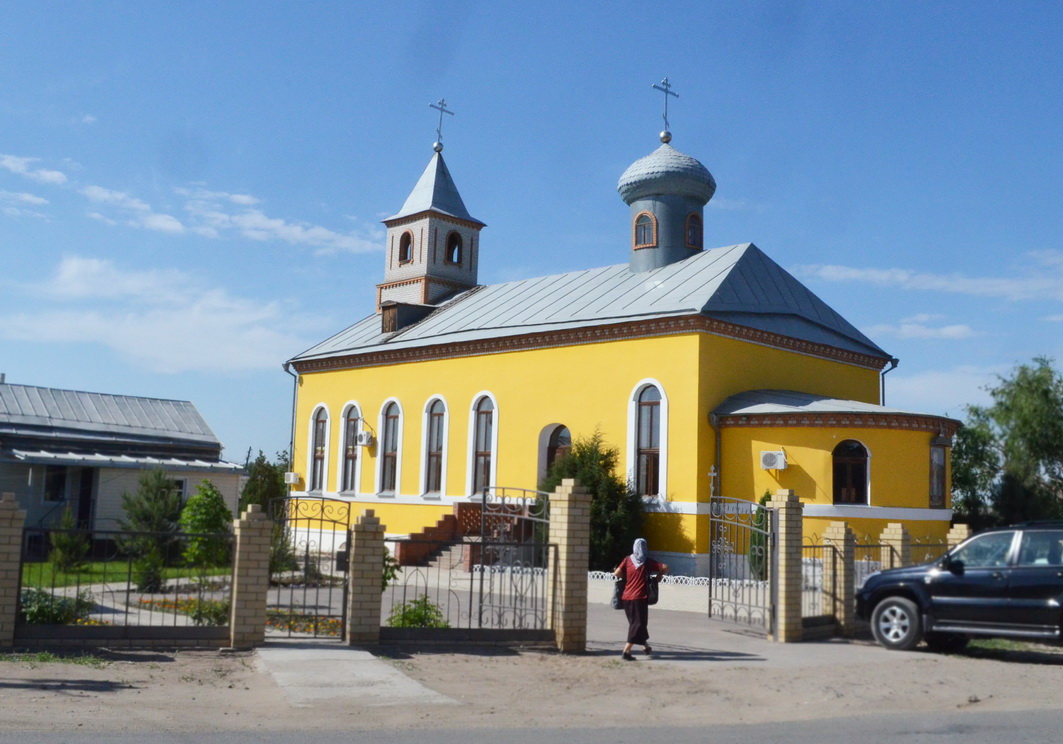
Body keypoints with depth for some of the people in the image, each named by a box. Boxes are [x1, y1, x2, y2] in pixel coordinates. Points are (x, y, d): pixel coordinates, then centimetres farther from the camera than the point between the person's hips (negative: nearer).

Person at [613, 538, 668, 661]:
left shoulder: (627, 560, 2)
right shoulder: (647, 562, -2)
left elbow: (617, 573, -9)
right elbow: (665, 567, -9)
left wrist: (624, 576, 11)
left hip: (626, 597, 4)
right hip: (640, 597, -4)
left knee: (635, 623, 19)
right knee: (638, 624, 0)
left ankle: (647, 647, 33)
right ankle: (626, 652, -12)